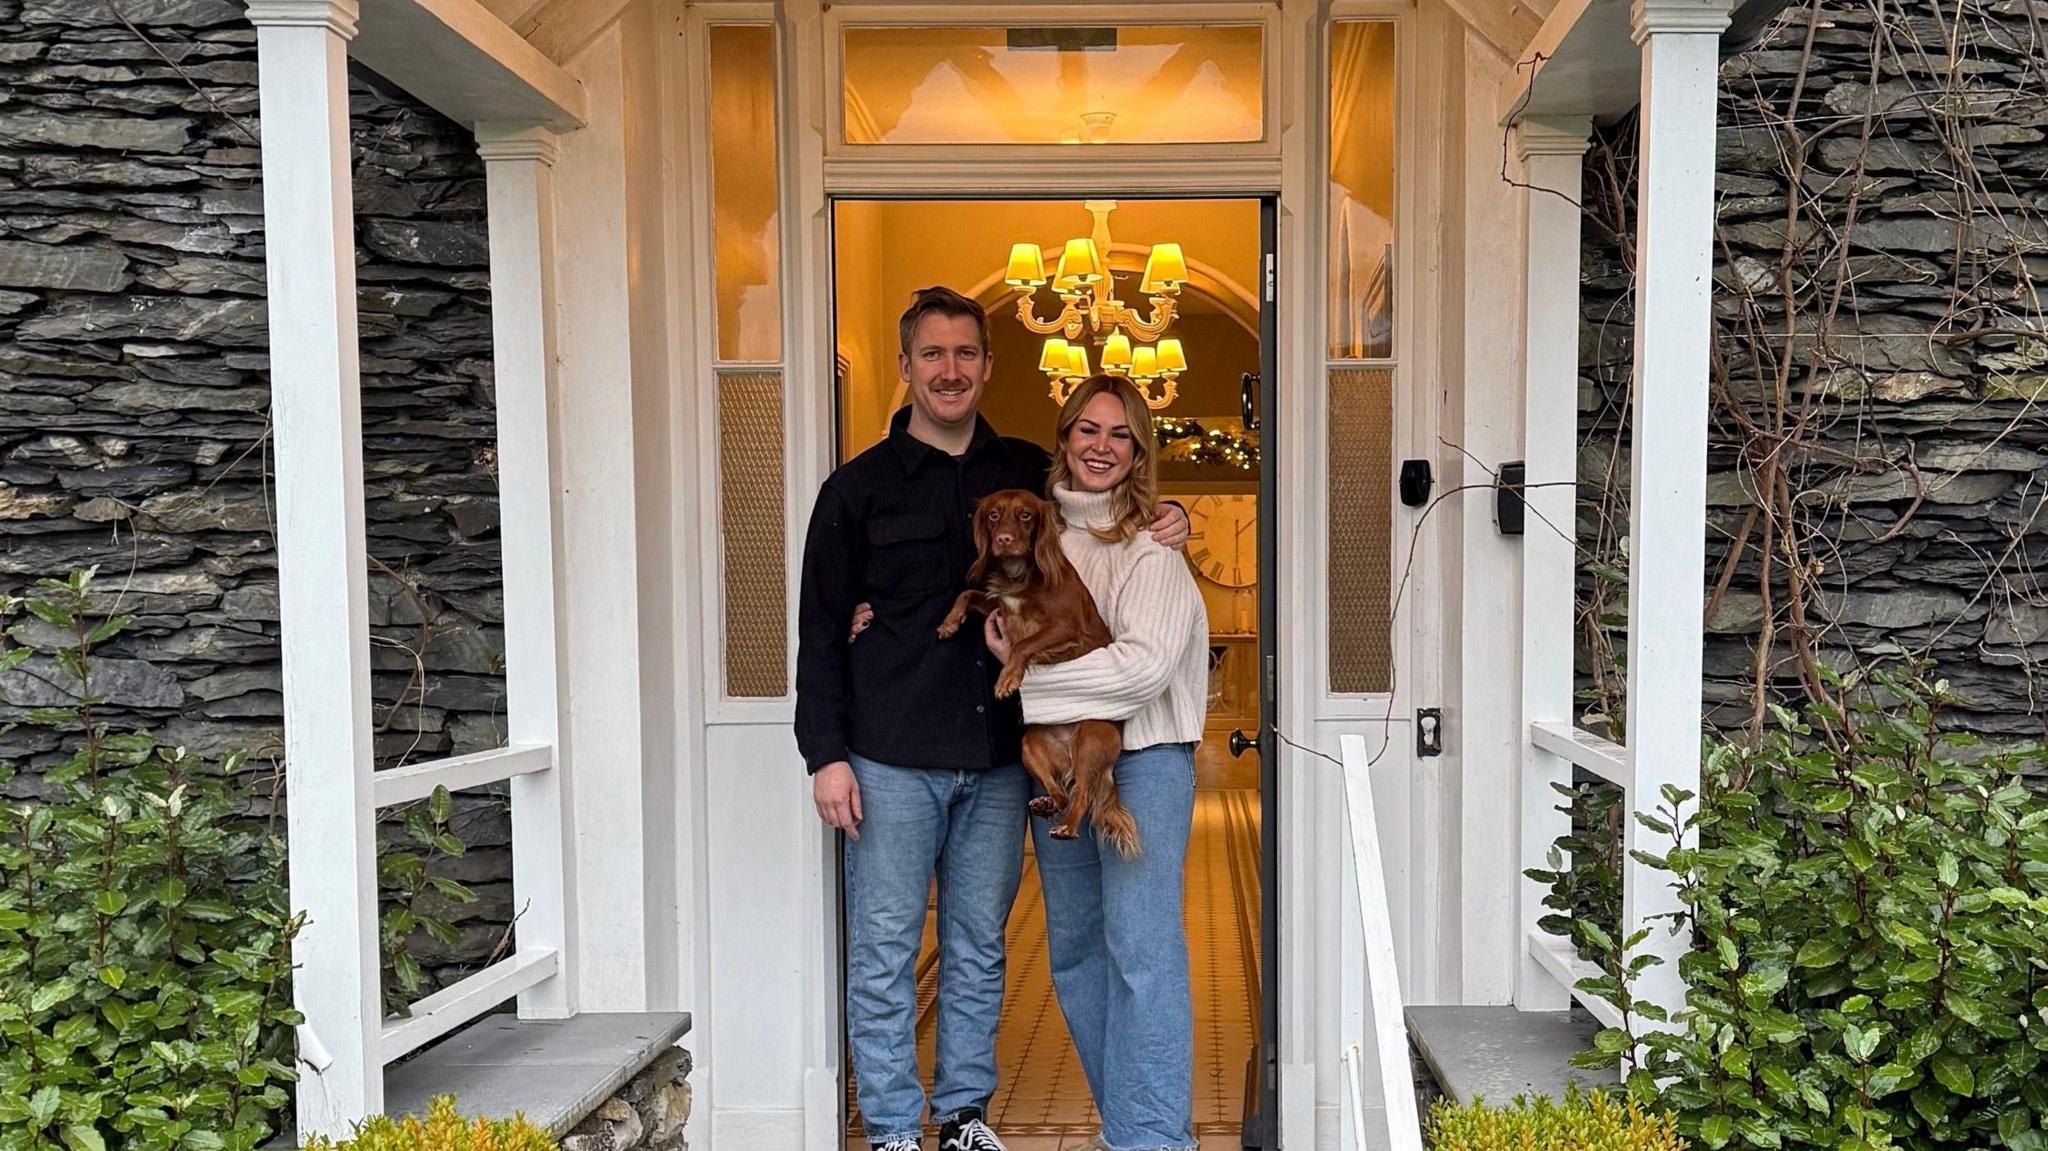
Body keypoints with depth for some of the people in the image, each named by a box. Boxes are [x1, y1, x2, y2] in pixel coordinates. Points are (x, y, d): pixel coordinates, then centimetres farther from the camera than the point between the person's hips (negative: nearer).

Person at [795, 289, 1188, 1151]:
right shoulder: (859, 487, 2)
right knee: (884, 948, 4)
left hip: (998, 754, 3)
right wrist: (826, 754, -5)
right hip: (892, 756, -2)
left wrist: (1161, 532, 1)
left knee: (979, 945, 12)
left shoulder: (1027, 472, 9)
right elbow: (821, 631, 2)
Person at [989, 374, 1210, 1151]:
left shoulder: (1151, 549, -8)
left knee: (1140, 949, -10)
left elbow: (1144, 667, -19)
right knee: (1072, 949, 13)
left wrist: (1023, 672, -16)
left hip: (1141, 758, -6)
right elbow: (994, 628, 18)